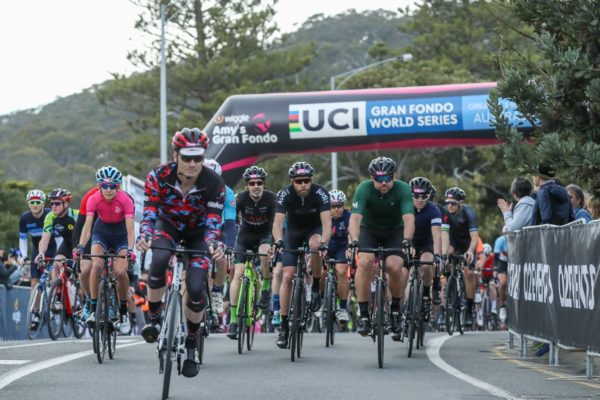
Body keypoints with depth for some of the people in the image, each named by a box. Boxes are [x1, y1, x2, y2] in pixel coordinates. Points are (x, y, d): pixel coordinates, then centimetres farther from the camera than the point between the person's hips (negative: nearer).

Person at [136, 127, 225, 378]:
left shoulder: (214, 183, -27)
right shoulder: (158, 177, -26)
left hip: (198, 233, 0)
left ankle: (191, 346, 4)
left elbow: (213, 222, -28)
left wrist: (214, 244, -50)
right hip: (168, 226, 0)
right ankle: (153, 318, -15)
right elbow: (149, 214, -27)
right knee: (159, 259, -35)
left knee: (195, 288, -18)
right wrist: (144, 236, -49)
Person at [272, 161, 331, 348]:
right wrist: (278, 241, -54)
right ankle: (284, 325, -3)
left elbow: (326, 221, -36)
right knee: (287, 276, -11)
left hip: (314, 229, -1)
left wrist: (324, 243, -53)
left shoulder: (320, 193, -26)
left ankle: (316, 287, -13)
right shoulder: (285, 194, -25)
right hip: (293, 230, 1)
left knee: (316, 245, -37)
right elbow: (278, 221, -35)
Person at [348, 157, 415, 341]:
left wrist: (407, 241, -54)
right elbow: (355, 217, -35)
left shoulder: (403, 189, -24)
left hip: (394, 231, 0)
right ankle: (363, 314, -17)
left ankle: (396, 308, 2)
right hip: (369, 230, 0)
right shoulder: (364, 189, -25)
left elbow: (409, 218, -36)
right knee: (365, 262, -27)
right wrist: (354, 241, -53)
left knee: (395, 266, -24)